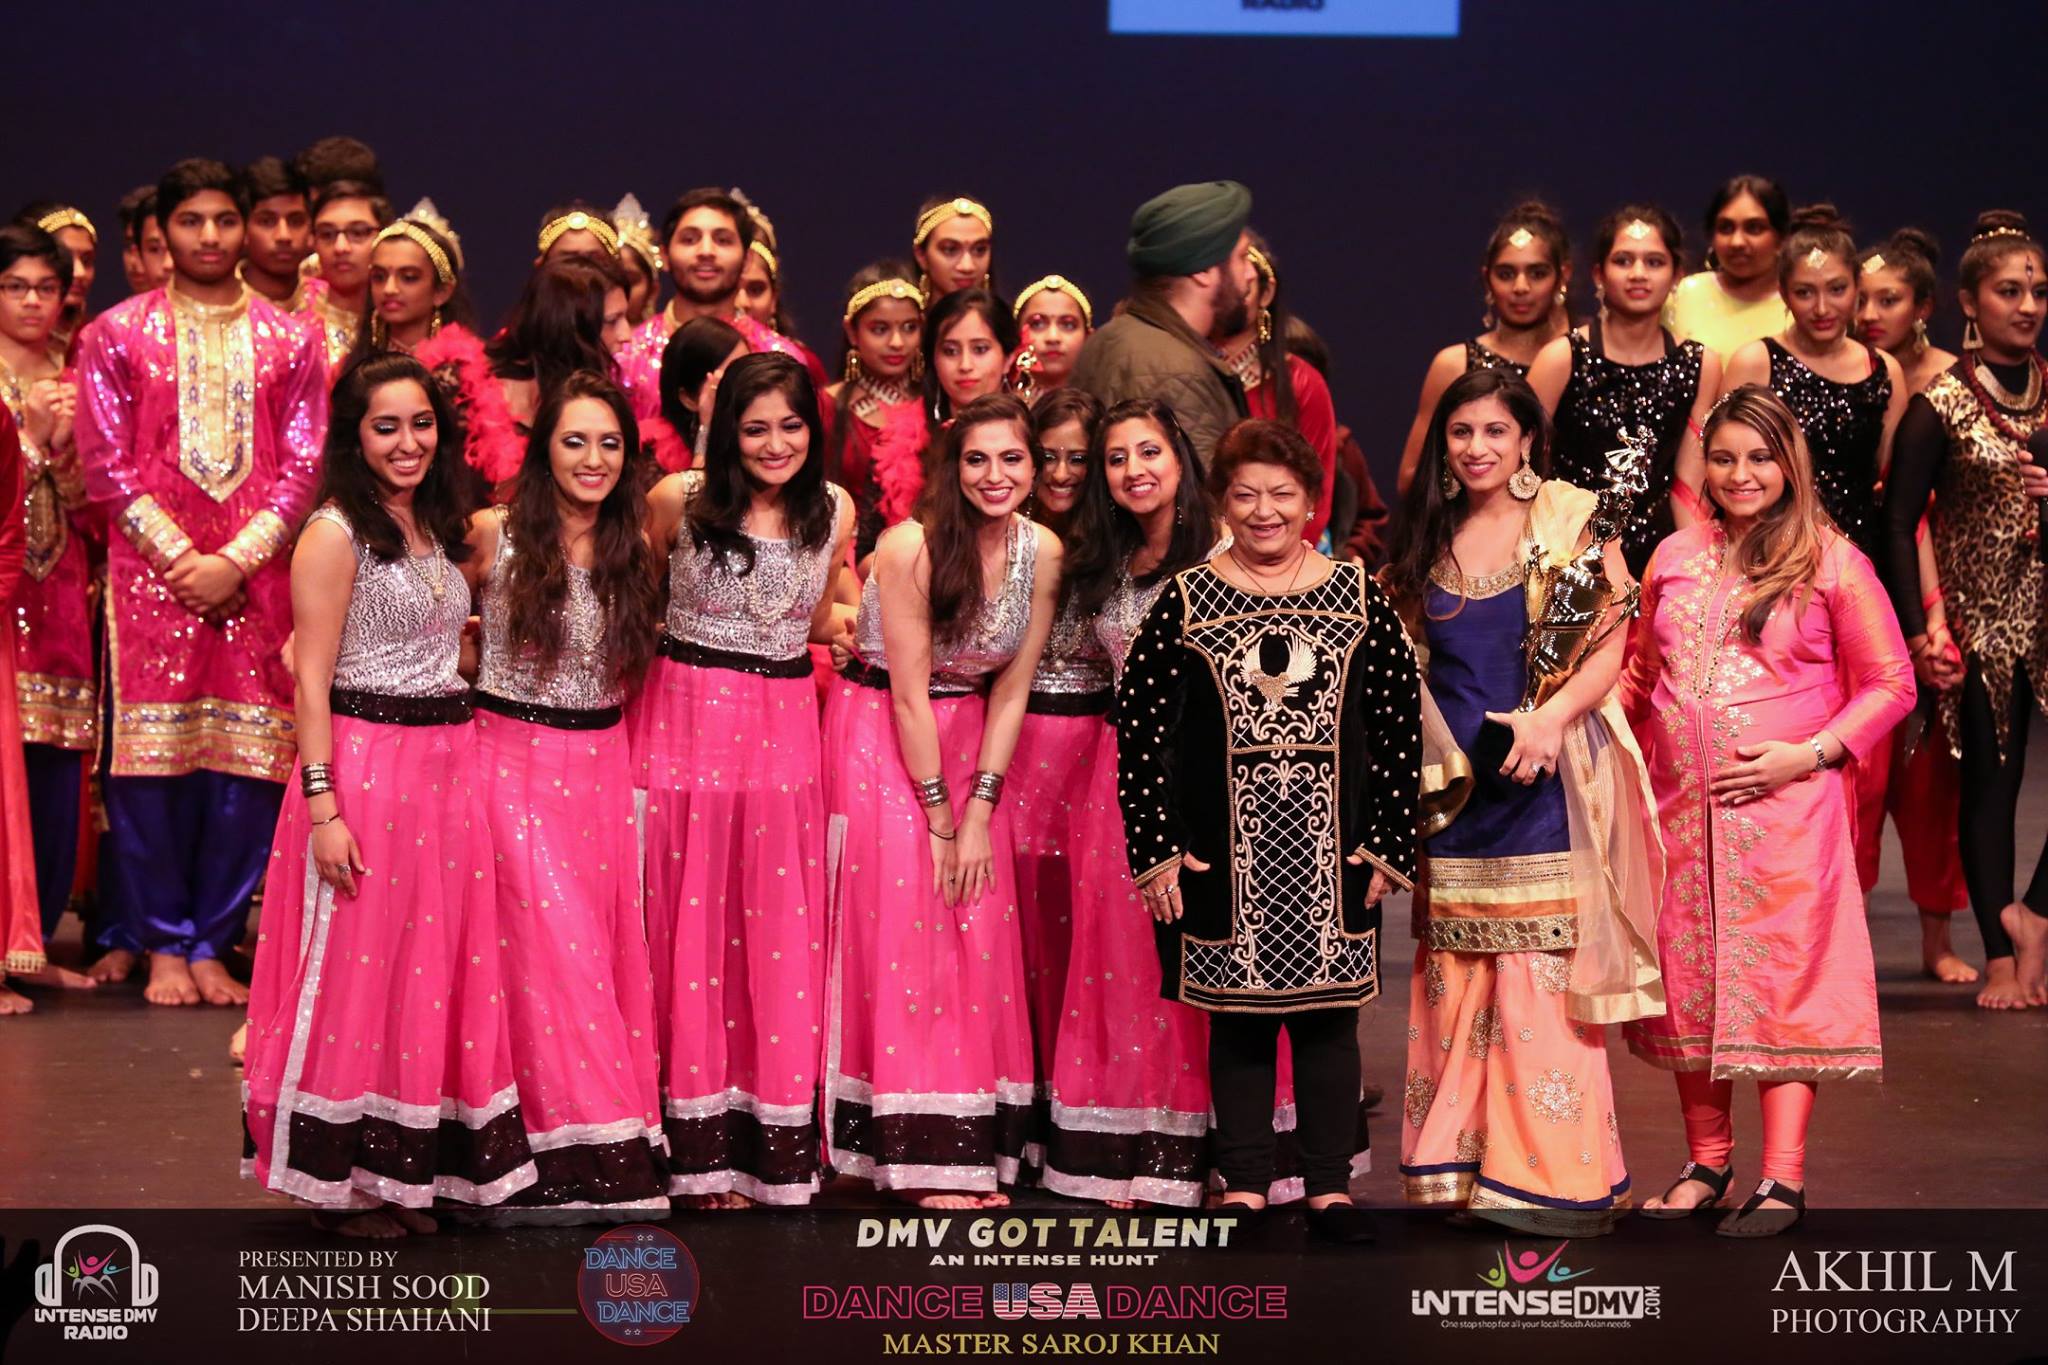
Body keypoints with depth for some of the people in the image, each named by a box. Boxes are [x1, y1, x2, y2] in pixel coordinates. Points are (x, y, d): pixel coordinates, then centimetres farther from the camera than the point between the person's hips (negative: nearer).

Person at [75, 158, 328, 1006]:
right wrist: (179, 556, -9)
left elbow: (304, 467, 4)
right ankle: (161, 943, 8)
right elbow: (105, 464, 2)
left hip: (256, 578, 1)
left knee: (248, 763, -2)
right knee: (152, 760, -3)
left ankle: (209, 942, 9)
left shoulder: (289, 340, 11)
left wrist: (234, 561, -8)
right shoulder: (117, 335, 8)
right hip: (150, 570, -1)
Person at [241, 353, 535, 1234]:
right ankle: (341, 1175, 10)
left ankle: (405, 1169, 21)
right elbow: (313, 680, -13)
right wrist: (322, 807, -19)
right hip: (363, 762, -8)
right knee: (358, 967, -1)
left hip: (447, 765, 8)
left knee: (432, 966, 11)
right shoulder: (335, 533, -9)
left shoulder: (436, 527, 13)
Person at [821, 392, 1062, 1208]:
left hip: (970, 742, 4)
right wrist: (939, 819, -12)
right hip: (880, 736, -4)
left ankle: (978, 1149, 7)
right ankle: (922, 1155, -2)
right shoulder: (911, 547, -19)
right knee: (905, 922, -6)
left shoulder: (1042, 552, -5)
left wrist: (979, 813, -7)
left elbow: (1011, 689, -2)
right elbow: (909, 694, -16)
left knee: (980, 926, 1)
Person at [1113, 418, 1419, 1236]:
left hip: (1334, 853, 1)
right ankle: (1244, 1188, 13)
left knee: (1329, 1017, 4)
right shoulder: (1185, 605, 1)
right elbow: (1139, 730, 0)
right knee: (1236, 1019, 5)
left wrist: (1388, 844, -1)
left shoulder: (1360, 600, 4)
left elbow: (1402, 729, 5)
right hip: (1221, 854, -1)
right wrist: (1155, 848, -5)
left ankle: (1330, 1188, 12)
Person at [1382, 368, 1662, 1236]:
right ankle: (1458, 1166, 12)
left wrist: (1551, 718, -20)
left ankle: (1555, 1178, 0)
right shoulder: (1429, 542, 13)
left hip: (1543, 780, -5)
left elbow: (1609, 646, -6)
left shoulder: (1567, 525, 0)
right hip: (1452, 778, 5)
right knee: (1452, 976, 5)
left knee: (1540, 974, -6)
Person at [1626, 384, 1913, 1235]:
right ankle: (1706, 1162, 20)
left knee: (1781, 977, -6)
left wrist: (1810, 753, -12)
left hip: (1784, 807, -4)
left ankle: (1782, 1176, -2)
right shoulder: (1675, 558, 12)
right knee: (1688, 978, 8)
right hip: (1680, 807, 5)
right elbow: (1639, 676, 22)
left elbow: (1890, 685, -1)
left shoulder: (1831, 562, -1)